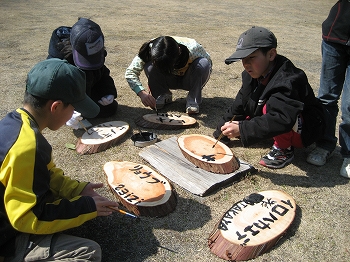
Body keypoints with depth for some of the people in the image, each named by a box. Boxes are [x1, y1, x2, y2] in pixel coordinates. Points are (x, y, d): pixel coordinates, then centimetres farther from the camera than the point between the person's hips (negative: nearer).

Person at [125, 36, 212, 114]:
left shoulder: (193, 49, -36)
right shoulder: (149, 52, -31)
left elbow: (208, 61, -14)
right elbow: (130, 72, -26)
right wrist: (142, 93, -43)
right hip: (170, 81, 2)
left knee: (203, 63, -35)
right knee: (149, 66, -29)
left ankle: (193, 100, -15)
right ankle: (163, 95, -4)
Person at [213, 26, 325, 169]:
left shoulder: (287, 81, -33)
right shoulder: (251, 76, -6)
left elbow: (281, 119, -47)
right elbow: (238, 108, 0)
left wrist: (242, 129, -48)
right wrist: (219, 135, -2)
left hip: (305, 131, -9)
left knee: (271, 106, -36)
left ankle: (284, 149, -12)